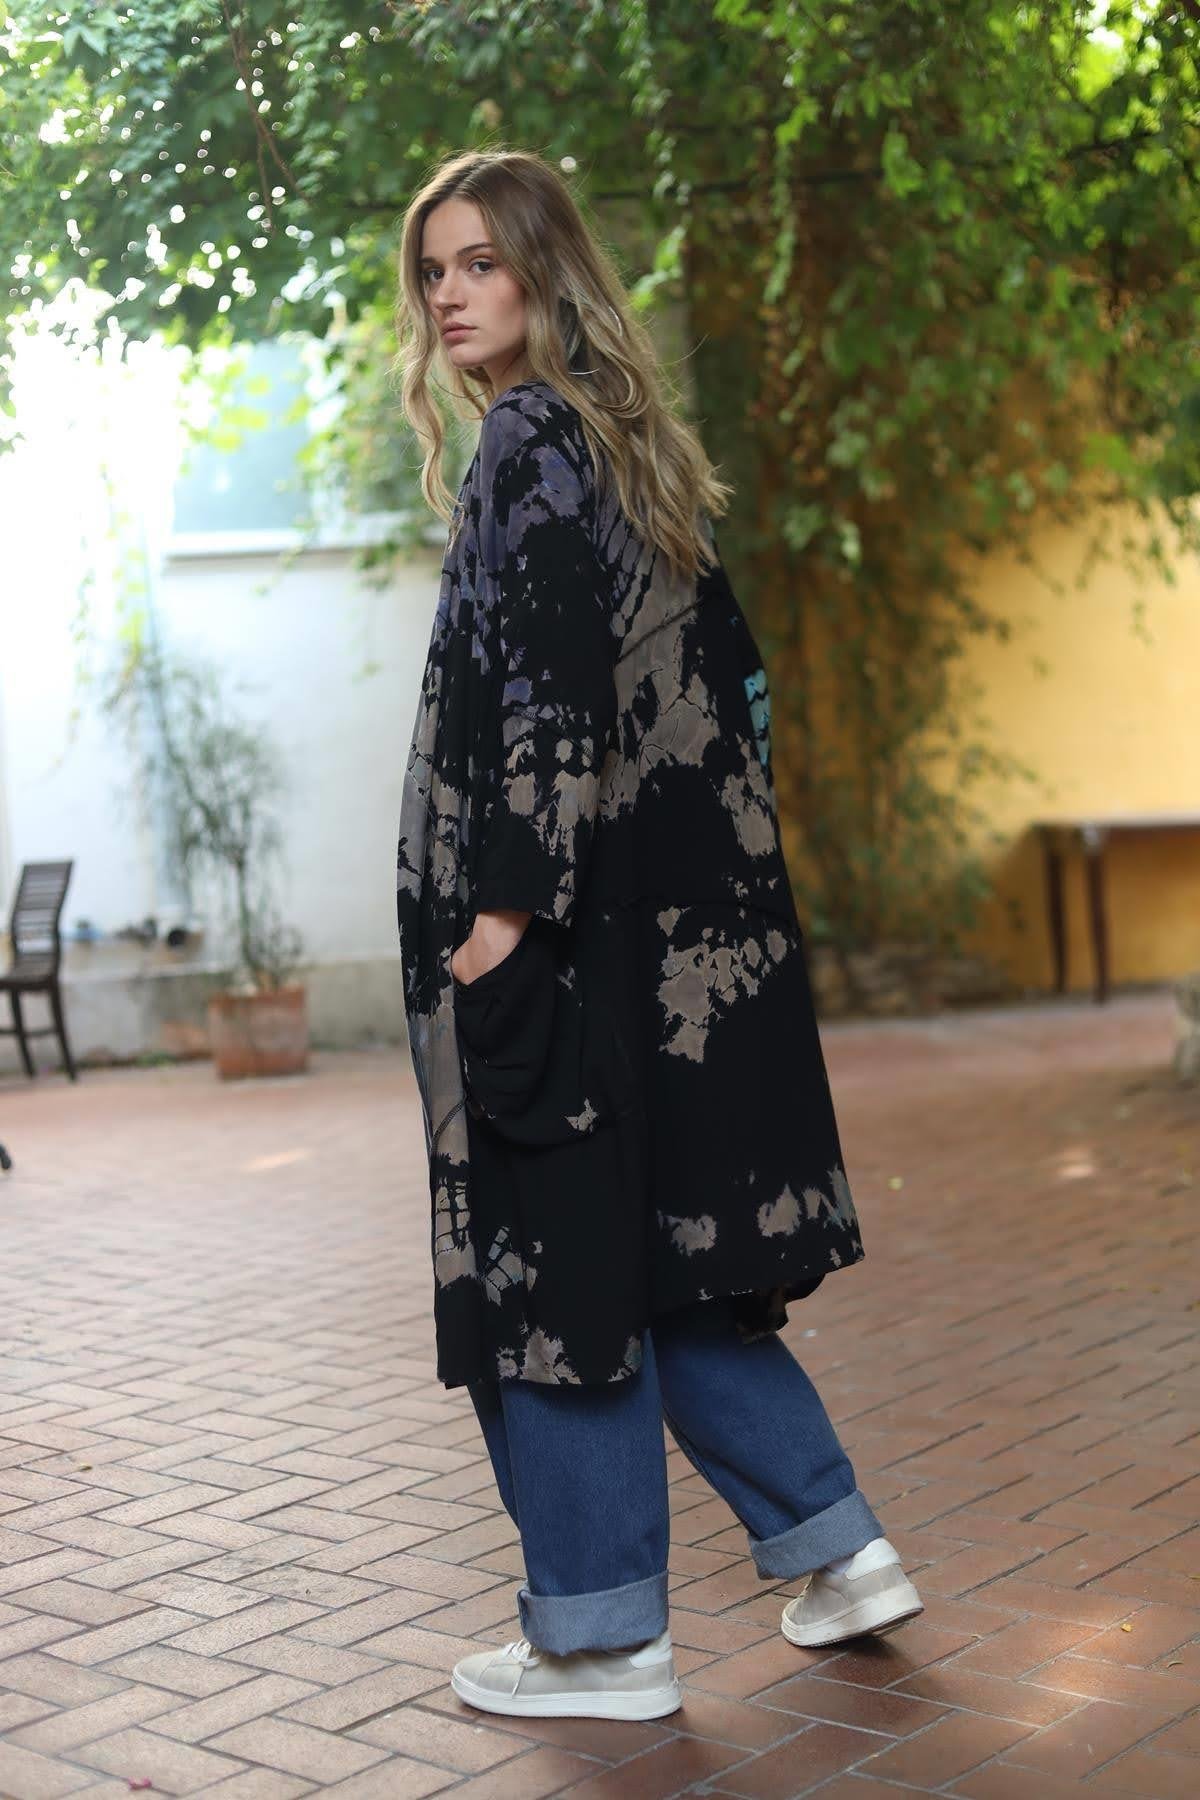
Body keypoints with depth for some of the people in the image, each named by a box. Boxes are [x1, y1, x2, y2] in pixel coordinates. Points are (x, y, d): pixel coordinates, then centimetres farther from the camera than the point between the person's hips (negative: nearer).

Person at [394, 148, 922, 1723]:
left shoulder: (528, 437, -10)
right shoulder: (630, 442, 17)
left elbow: (551, 680, -20)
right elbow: (731, 665, 19)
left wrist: (506, 904, -21)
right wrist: (720, 862, 22)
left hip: (558, 928, -9)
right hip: (676, 915, 9)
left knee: (552, 1254, 0)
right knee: (660, 1243, 16)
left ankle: (601, 1634, 11)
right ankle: (833, 1546, 22)